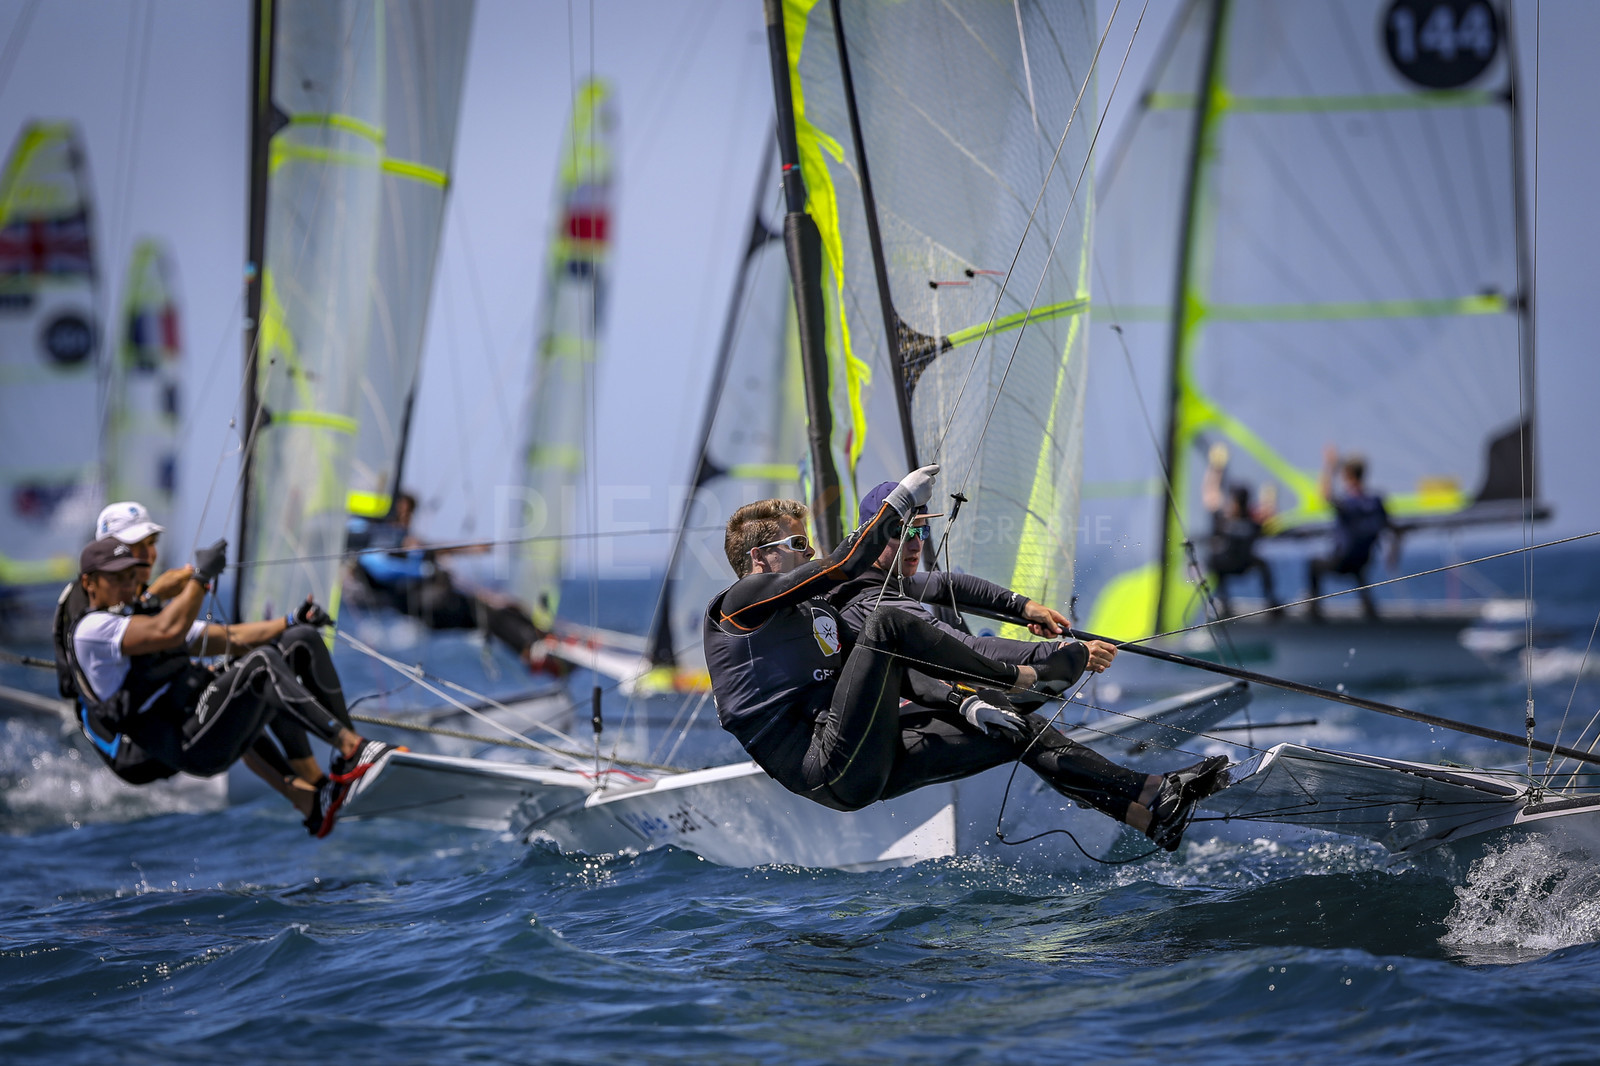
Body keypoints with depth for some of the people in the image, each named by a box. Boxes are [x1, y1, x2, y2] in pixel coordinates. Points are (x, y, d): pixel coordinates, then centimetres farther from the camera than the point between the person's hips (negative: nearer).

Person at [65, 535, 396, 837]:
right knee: (261, 663, -30)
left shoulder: (145, 620, 29)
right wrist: (200, 576, -11)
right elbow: (169, 632, -19)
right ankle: (354, 747, -32)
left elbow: (231, 638, 26)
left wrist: (291, 622, 14)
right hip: (189, 745, -9)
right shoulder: (91, 629, -1)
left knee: (302, 639, 2)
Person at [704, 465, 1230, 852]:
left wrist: (962, 703, 4)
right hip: (828, 768, -8)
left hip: (866, 766, 8)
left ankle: (1153, 804, -7)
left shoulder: (819, 614, 29)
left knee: (1017, 730, -1)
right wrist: (900, 502, -4)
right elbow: (843, 566, -11)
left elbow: (895, 674, 20)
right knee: (888, 623, -21)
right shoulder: (738, 603, 2)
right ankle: (1018, 676, -8)